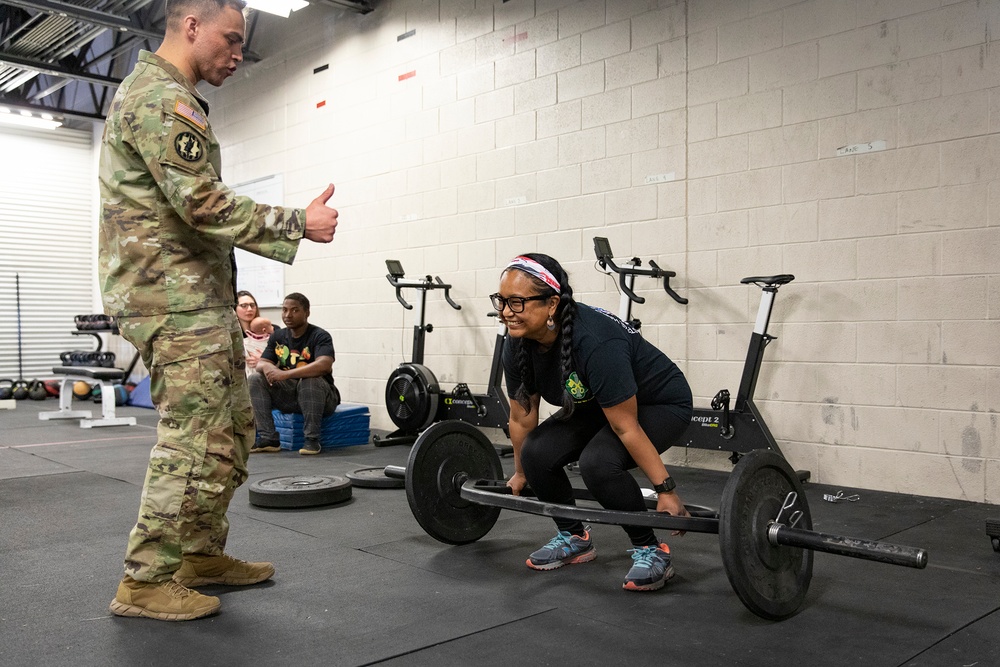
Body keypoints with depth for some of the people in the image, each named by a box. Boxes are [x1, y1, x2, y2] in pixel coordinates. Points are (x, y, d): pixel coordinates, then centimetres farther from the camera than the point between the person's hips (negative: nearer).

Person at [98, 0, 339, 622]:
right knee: (195, 441, -7)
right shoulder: (161, 100, -13)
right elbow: (204, 204, -22)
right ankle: (145, 582, 4)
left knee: (233, 427, 14)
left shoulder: (155, 92, 23)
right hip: (175, 299, -11)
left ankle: (202, 555, 24)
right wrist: (299, 223, -14)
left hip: (202, 298, 11)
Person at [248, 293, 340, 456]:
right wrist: (267, 367, -23)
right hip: (288, 395, 6)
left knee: (310, 380, -37)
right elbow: (261, 364, 4)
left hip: (321, 397, -6)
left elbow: (324, 365, -31)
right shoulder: (278, 336, 6)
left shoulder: (320, 336, -13)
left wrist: (285, 374, -35)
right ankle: (268, 438, -14)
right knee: (255, 380, -12)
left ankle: (312, 439, -25)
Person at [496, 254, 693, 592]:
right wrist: (520, 474, 10)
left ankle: (651, 551, -9)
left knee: (598, 462, -32)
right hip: (595, 407, 7)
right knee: (537, 453, -16)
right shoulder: (517, 346, -16)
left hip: (660, 403, -7)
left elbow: (627, 427, -31)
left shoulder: (595, 342, -38)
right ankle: (574, 538, 8)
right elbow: (522, 417, -1)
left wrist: (665, 491, -24)